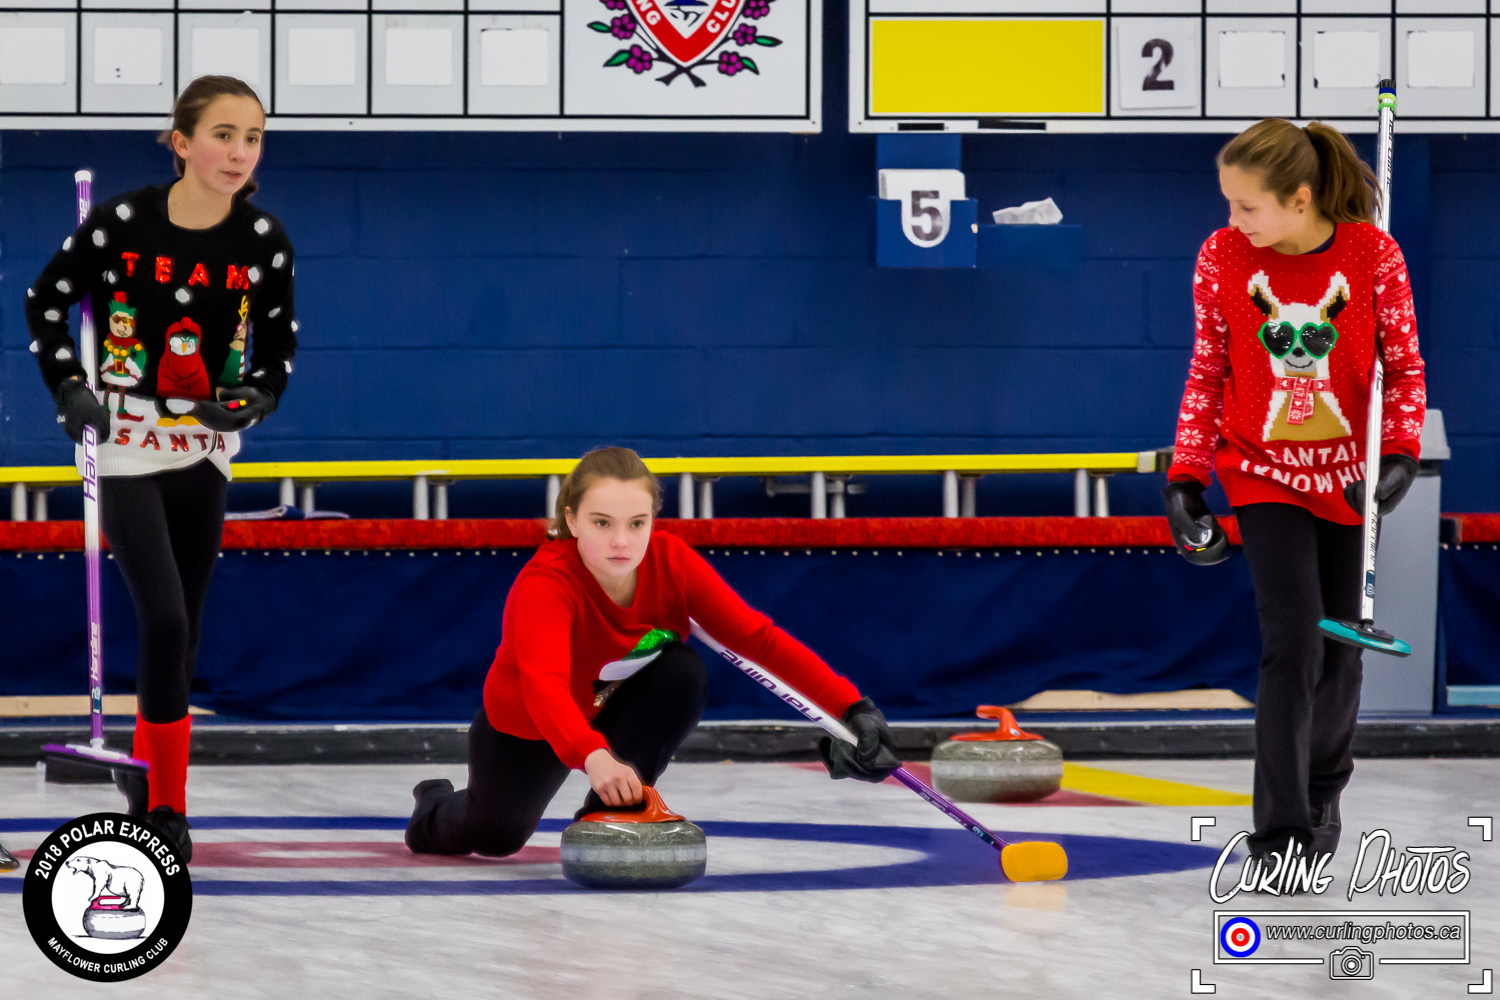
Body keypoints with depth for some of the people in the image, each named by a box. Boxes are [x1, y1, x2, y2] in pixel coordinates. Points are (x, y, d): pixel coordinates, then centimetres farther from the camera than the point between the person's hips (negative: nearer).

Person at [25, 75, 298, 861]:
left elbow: (279, 345, 5)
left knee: (183, 637, 9)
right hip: (126, 449, -4)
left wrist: (255, 401, -14)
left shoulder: (263, 241, -7)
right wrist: (69, 390, -9)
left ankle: (149, 775, 26)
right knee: (165, 622, -14)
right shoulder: (124, 223, -15)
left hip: (204, 452, 4)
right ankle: (168, 804, -7)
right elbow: (46, 301, 0)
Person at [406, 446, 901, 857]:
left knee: (683, 671, -25)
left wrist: (852, 709, -38)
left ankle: (612, 809, -15)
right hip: (524, 728, -3)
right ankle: (437, 806, 39)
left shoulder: (671, 562, -25)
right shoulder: (544, 584, -39)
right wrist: (593, 758, -75)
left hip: (612, 714, 3)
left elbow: (758, 637, -27)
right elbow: (543, 685, -55)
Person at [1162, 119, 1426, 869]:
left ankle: (1322, 789, 37)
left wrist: (1399, 455, -17)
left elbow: (1404, 364, -3)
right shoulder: (1222, 257, -10)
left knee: (1339, 646, 10)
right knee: (1291, 643, -14)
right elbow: (1207, 372, -1)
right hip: (1264, 472, -1)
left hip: (1347, 475, 1)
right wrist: (1186, 478, -4)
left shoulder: (1373, 255, -13)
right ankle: (1282, 830, -10)